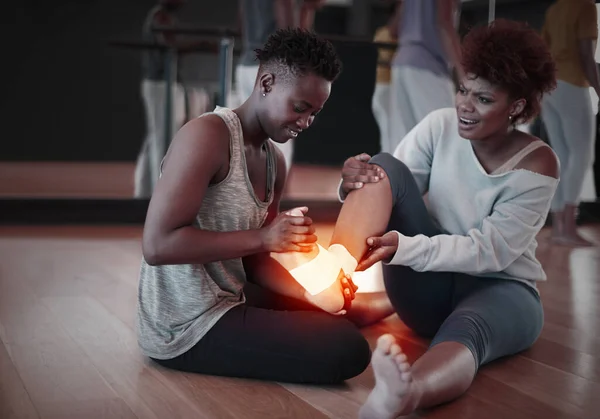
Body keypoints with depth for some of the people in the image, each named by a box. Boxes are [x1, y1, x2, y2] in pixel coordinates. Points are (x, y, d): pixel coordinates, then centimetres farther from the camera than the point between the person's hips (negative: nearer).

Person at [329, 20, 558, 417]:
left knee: (466, 330, -44)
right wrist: (357, 186, -33)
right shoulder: (440, 125, -3)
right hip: (429, 285, 3)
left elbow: (488, 251, -20)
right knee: (384, 167, -20)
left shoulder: (537, 164, -14)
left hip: (500, 290, -3)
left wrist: (403, 247, -32)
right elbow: (388, 190, -8)